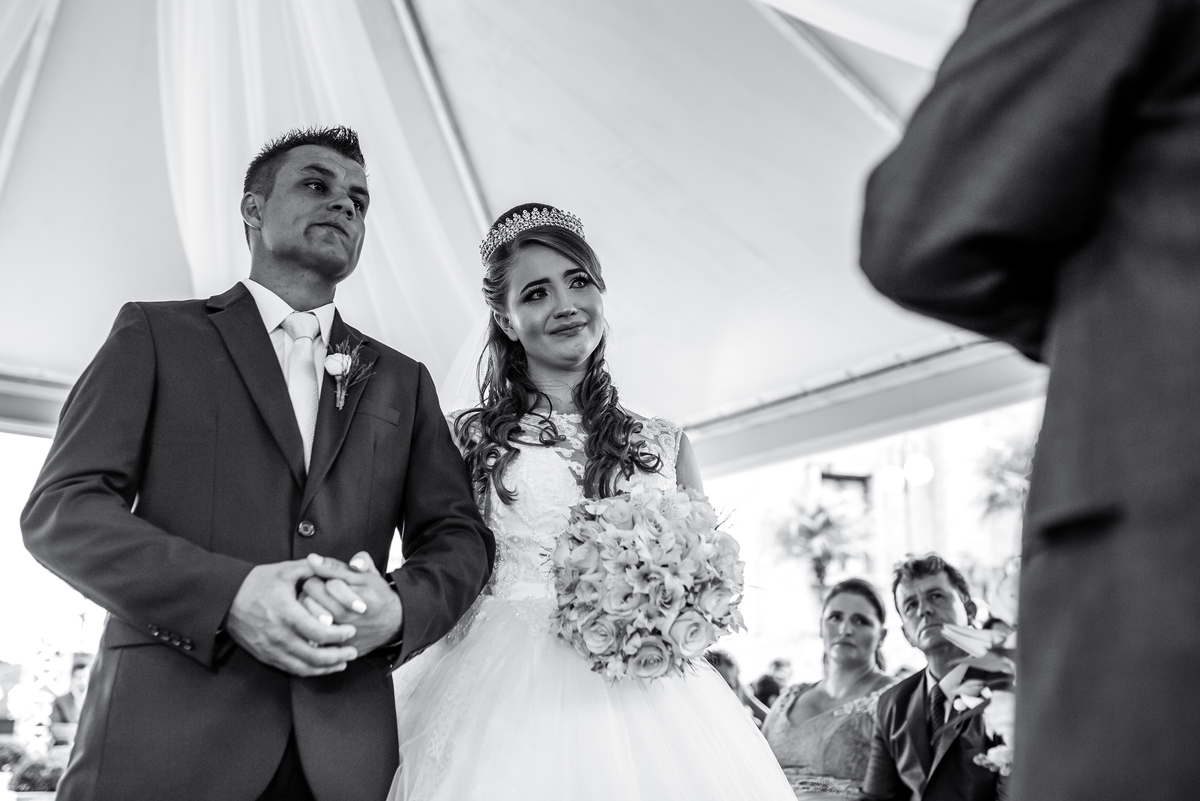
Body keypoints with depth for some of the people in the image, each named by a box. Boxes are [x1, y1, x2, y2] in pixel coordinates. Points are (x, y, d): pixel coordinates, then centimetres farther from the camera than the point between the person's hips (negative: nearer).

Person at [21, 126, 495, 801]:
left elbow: (461, 536, 12)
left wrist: (400, 609, -11)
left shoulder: (402, 382, 17)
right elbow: (60, 506, -1)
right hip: (165, 732, -2)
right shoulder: (157, 333, 9)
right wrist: (227, 594, -16)